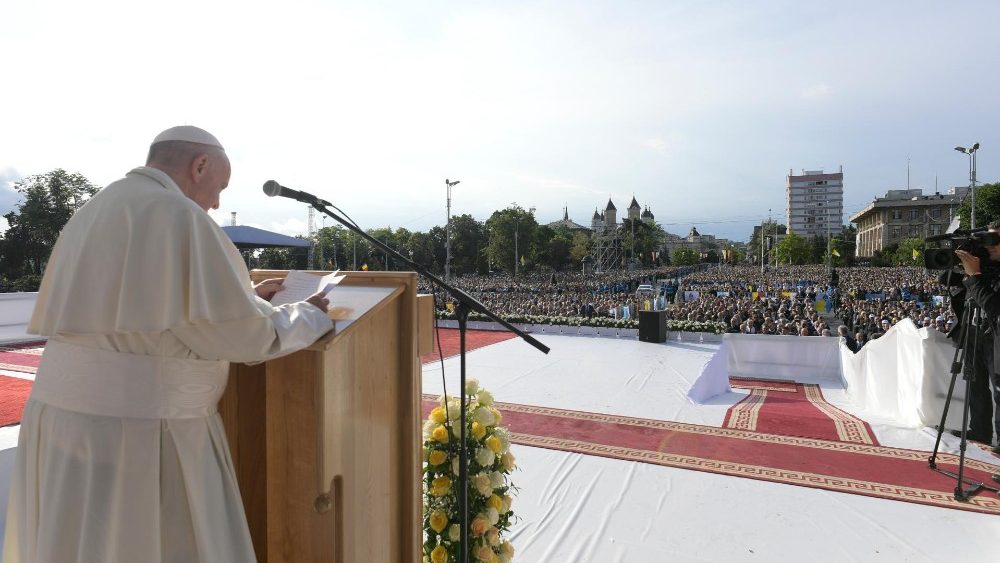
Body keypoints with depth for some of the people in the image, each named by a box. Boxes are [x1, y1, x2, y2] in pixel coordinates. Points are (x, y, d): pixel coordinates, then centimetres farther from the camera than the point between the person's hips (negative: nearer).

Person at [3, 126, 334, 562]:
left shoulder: (95, 214, 14)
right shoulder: (175, 215, -16)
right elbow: (240, 334, -18)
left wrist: (241, 298, 21)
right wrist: (307, 315, 0)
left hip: (69, 417, 9)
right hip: (135, 434, -9)